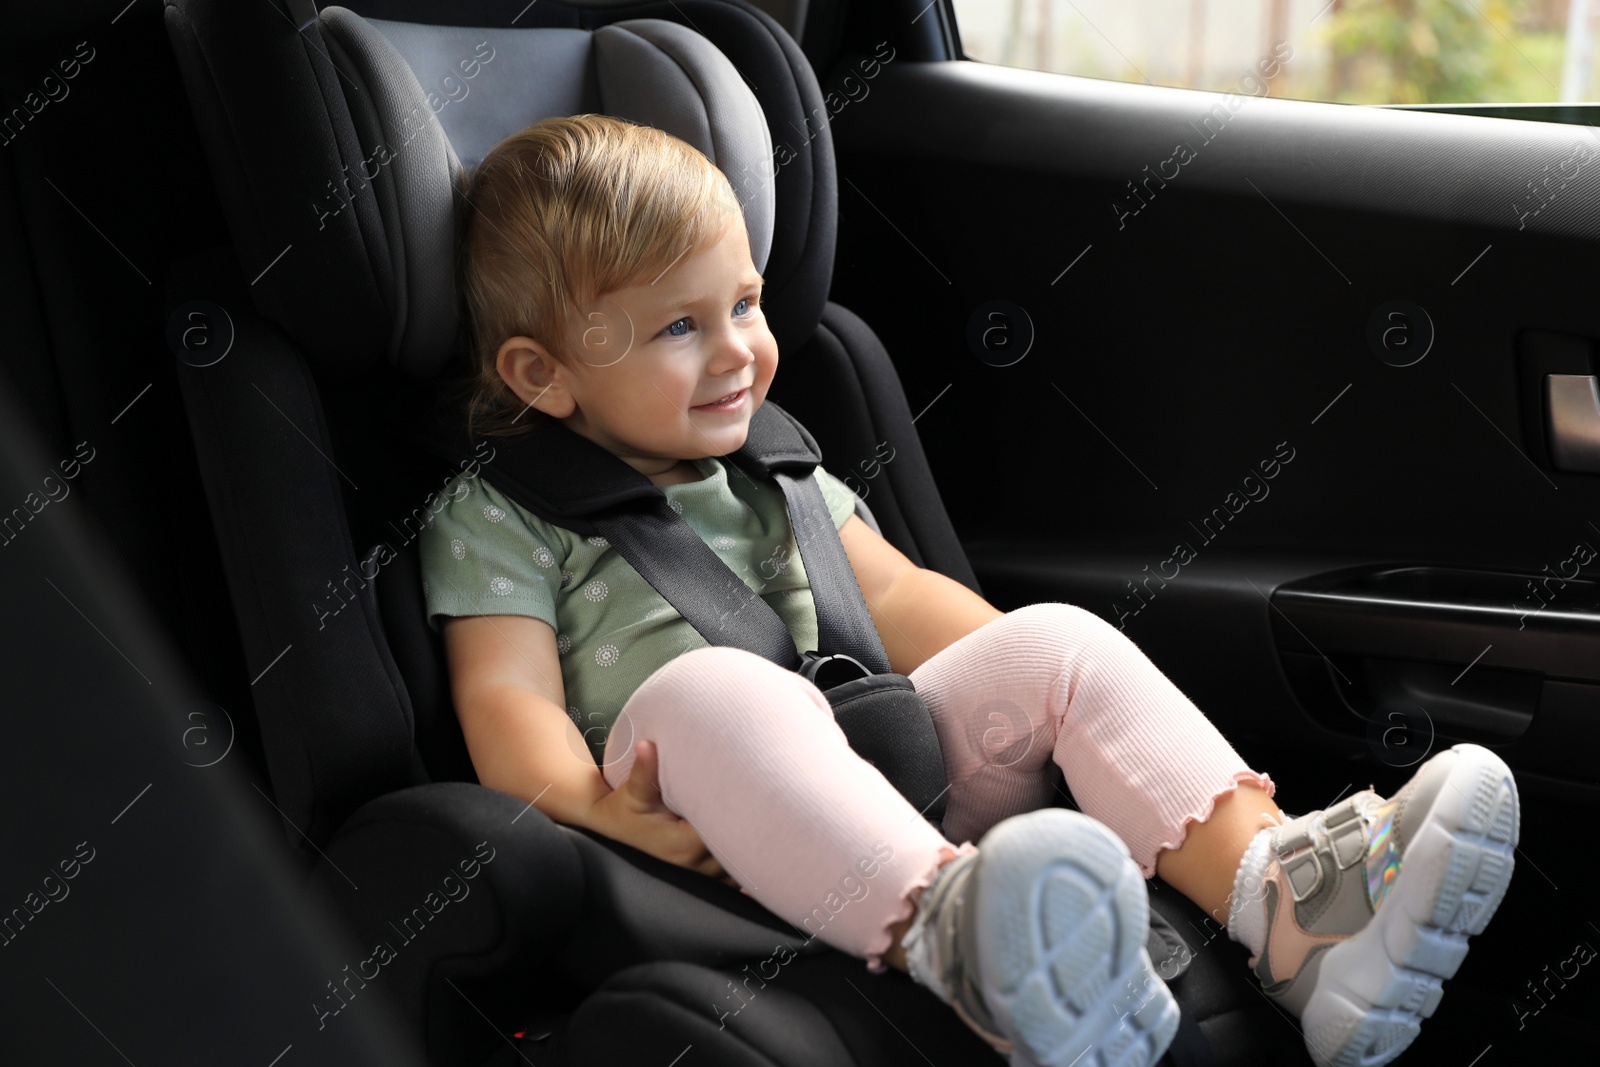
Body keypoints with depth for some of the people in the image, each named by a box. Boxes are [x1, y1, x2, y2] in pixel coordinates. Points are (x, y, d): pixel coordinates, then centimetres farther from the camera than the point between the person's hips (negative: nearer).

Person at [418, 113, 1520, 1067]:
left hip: (885, 772, 6)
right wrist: (594, 807, -26)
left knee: (1059, 640, -14)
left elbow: (896, 597, 23)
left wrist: (1045, 685, 7)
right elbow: (506, 699, -5)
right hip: (715, 843, -6)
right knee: (708, 688, -37)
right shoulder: (498, 515, 6)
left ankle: (1281, 898, -35)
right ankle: (957, 936, -63)